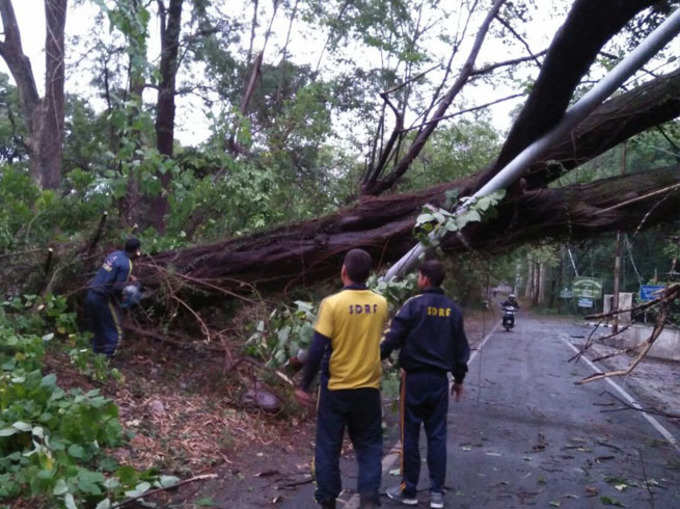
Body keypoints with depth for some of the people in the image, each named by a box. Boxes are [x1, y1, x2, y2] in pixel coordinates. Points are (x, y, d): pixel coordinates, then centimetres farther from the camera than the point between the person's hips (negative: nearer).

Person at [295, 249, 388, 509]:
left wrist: (304, 385, -7)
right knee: (369, 446, 15)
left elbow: (317, 349, -15)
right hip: (369, 388, 3)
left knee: (328, 447, 13)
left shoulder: (332, 303, -14)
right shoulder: (380, 304, -2)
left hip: (336, 388, -2)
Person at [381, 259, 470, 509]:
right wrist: (459, 378, 21)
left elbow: (393, 338, -14)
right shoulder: (453, 310, 5)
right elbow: (461, 348, 10)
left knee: (410, 435, 6)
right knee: (437, 435, 10)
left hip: (414, 377, -4)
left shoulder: (414, 304, -11)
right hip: (439, 379, 4)